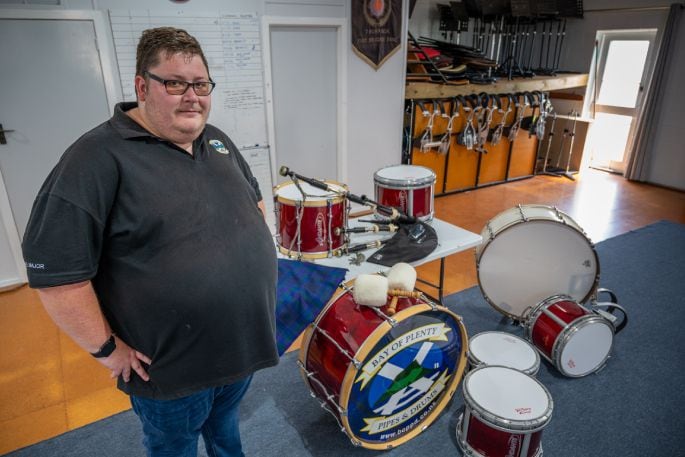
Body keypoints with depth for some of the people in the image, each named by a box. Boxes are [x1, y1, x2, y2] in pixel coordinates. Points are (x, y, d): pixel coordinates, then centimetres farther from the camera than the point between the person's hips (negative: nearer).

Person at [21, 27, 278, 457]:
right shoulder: (99, 158, -19)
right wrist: (106, 348, -15)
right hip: (171, 367, -5)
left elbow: (253, 199, 18)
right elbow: (55, 269, -20)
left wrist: (258, 258, 9)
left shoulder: (218, 142, 4)